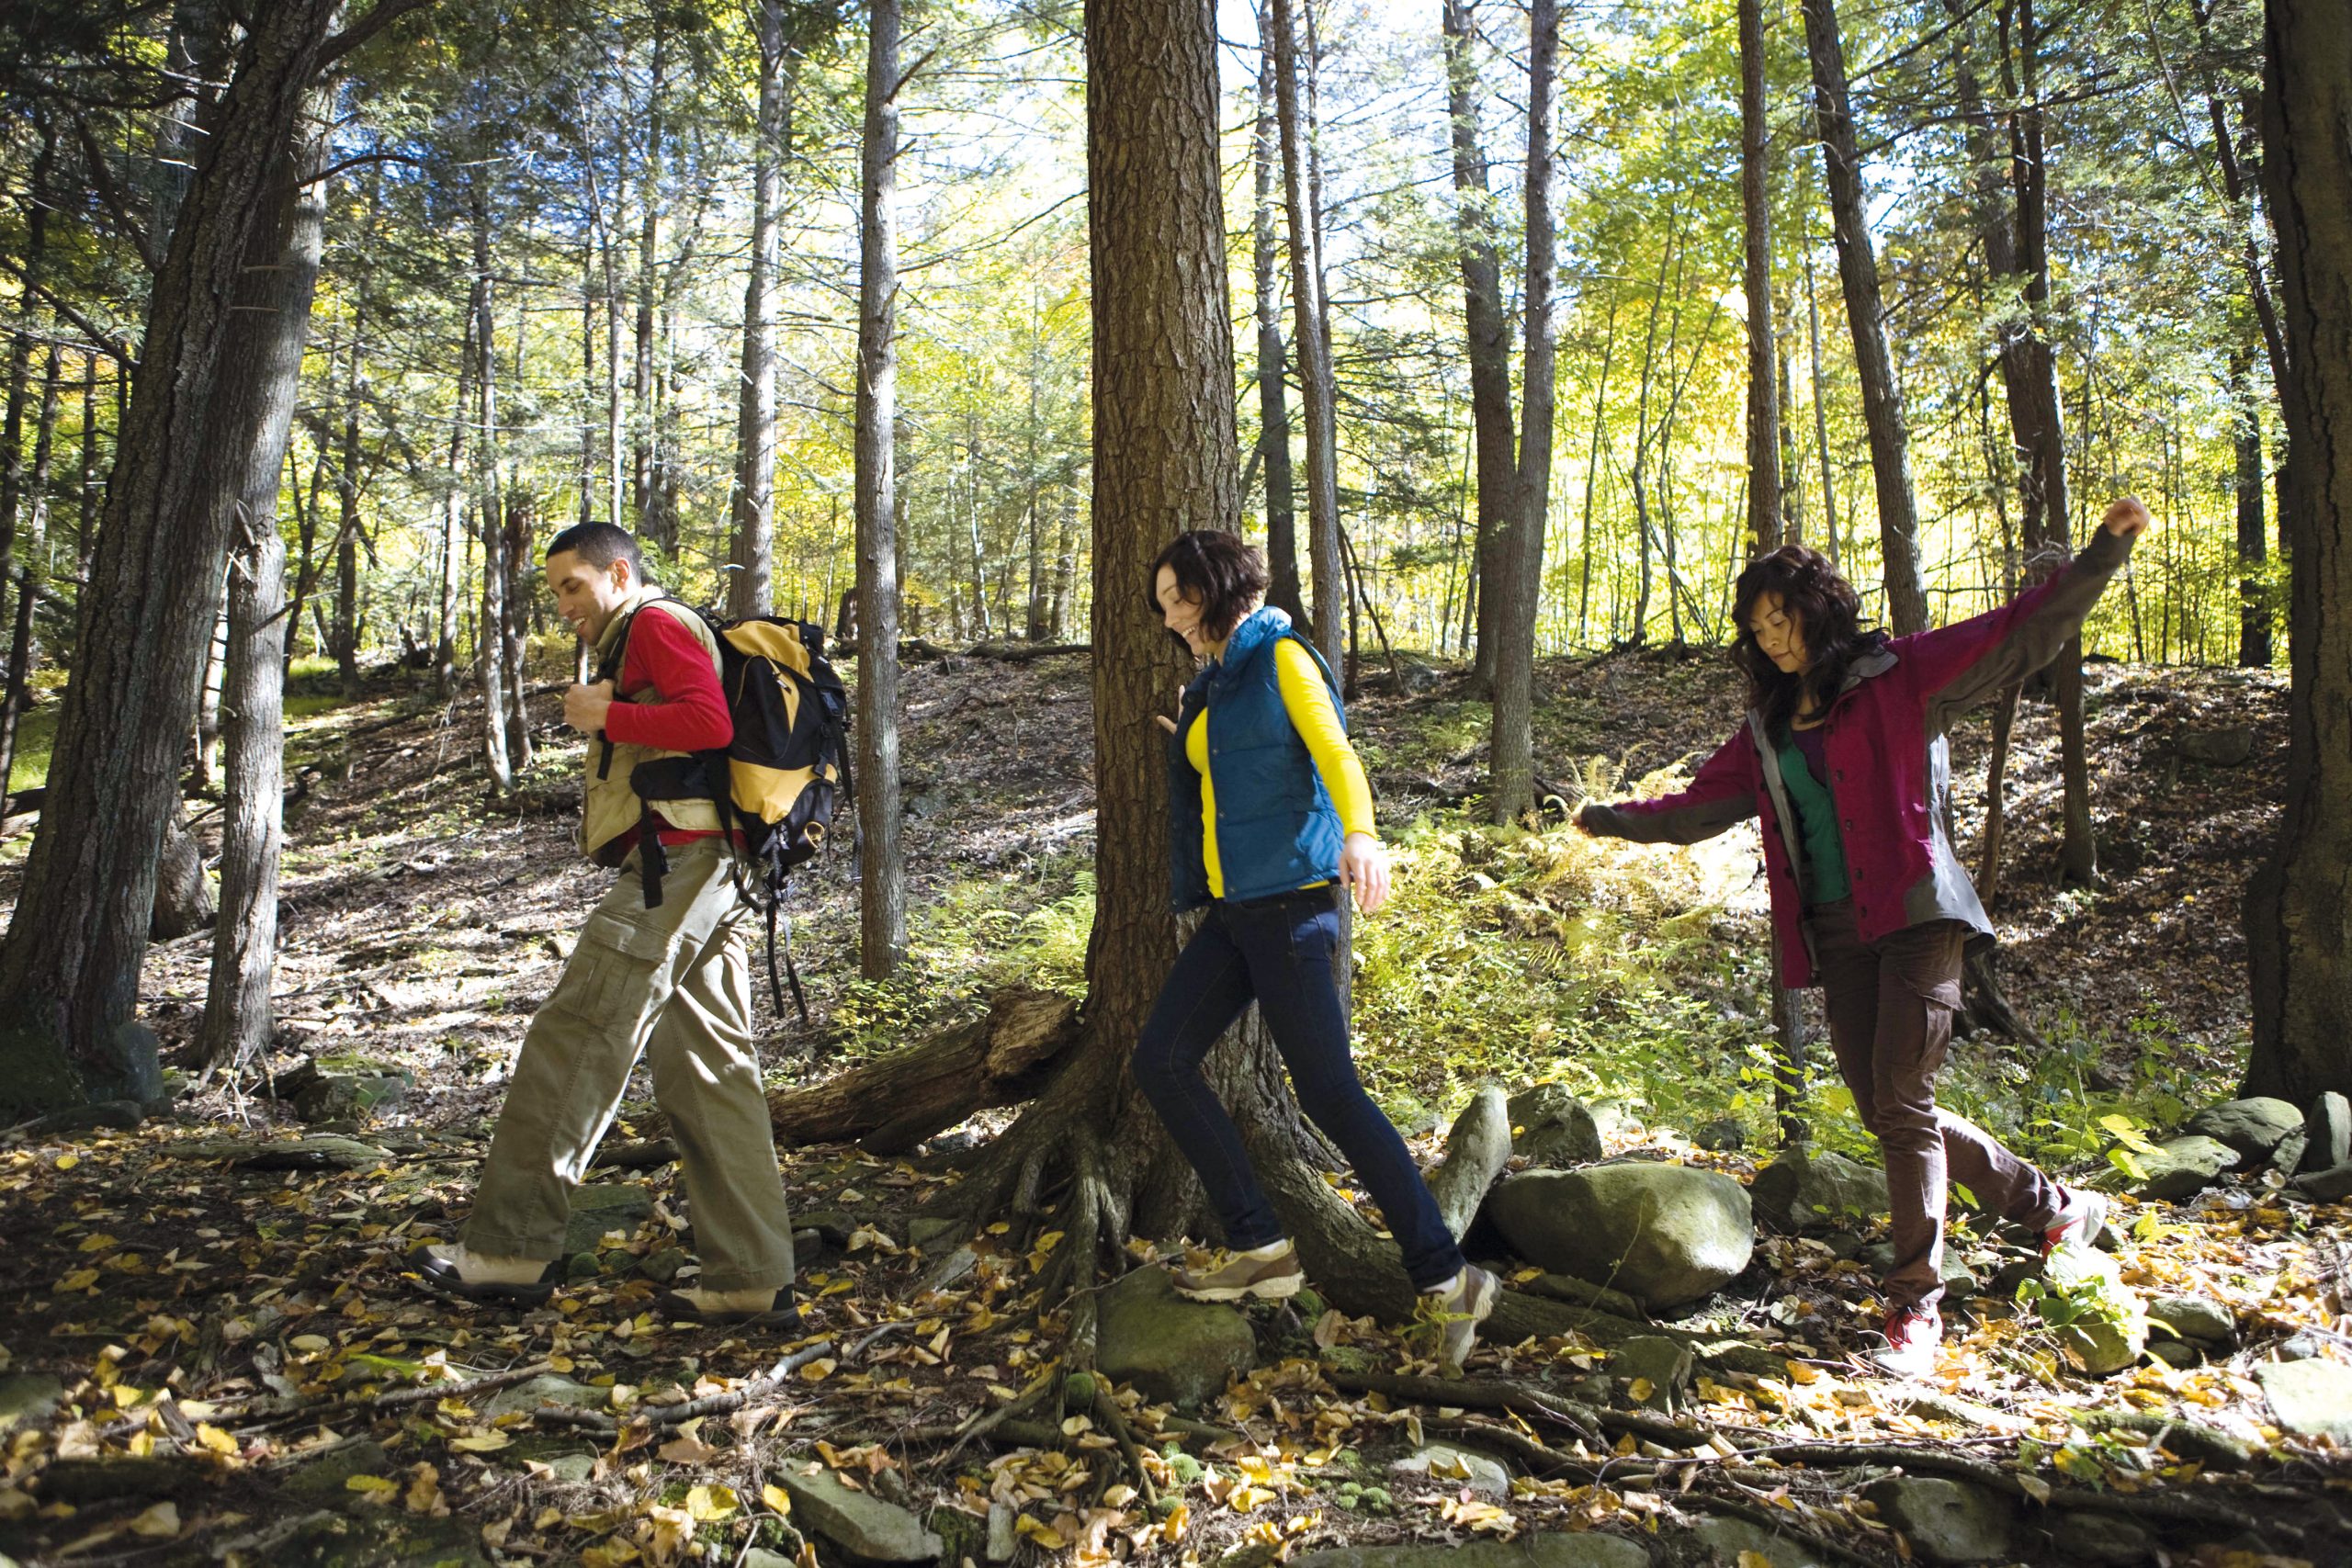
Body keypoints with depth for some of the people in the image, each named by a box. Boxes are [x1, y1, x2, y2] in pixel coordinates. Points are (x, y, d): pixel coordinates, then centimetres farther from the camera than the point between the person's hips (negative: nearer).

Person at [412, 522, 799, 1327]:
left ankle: (510, 1250, 3)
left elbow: (710, 720, -17)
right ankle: (752, 1281, 5)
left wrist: (605, 715, -8)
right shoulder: (648, 643, 30)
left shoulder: (656, 622, 0)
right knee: (709, 1074, 5)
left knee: (571, 1045, -5)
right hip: (710, 875, 10)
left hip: (671, 866, -10)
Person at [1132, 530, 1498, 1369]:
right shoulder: (1213, 682, 18)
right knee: (1161, 1059, 2)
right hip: (1232, 907, 9)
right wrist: (1189, 749, 35)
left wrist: (1361, 832, -39)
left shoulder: (1281, 656, -5)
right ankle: (1258, 1245, 8)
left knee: (1329, 1093, -10)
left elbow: (1335, 755, -21)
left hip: (1289, 899, -9)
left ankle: (1446, 1280, 0)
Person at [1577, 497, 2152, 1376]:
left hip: (1915, 916, -6)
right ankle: (2051, 1206, 27)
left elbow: (2023, 636, -3)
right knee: (1882, 1111, 6)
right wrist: (1623, 821, 30)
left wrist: (2106, 549, -11)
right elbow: (1705, 803, 27)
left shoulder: (1899, 678, 2)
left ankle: (1916, 1307, 0)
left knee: (1902, 1105, -11)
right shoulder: (1768, 728, 18)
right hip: (1835, 933, 6)